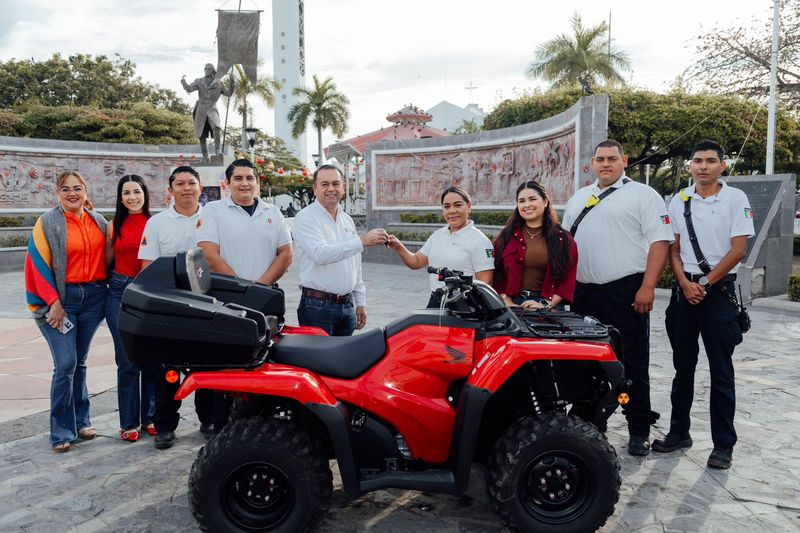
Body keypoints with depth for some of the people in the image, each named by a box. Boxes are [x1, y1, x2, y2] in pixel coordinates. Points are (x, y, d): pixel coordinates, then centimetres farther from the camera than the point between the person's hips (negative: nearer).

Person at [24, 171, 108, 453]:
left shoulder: (98, 221, 10)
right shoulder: (47, 223, -2)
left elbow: (107, 257, 17)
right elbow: (38, 263, -6)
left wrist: (107, 290, 7)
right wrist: (53, 302, -12)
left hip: (93, 297, 4)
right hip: (62, 298, -4)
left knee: (80, 362, 12)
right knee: (65, 365, -7)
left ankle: (81, 421, 22)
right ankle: (61, 432, 4)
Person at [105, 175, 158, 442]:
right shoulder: (114, 226, 7)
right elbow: (107, 262, 15)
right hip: (120, 293, 1)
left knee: (153, 359, 5)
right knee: (127, 361, 1)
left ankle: (150, 418, 21)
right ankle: (129, 423, 14)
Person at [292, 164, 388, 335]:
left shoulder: (347, 220, 15)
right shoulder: (306, 218, -8)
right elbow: (321, 254, -25)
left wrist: (360, 302, 14)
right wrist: (362, 241, -29)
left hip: (347, 306, 7)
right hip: (318, 307, -6)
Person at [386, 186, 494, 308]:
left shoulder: (479, 240, -12)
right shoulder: (437, 235, 10)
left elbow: (485, 283, -15)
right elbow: (416, 262, 13)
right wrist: (398, 247, -4)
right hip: (434, 303, 6)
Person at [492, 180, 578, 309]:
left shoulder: (563, 239, 3)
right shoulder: (506, 237, 4)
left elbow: (568, 279, -2)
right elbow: (497, 276, 0)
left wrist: (546, 305, -13)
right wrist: (508, 303, -12)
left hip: (549, 307, 0)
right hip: (512, 304, 0)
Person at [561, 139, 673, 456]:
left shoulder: (643, 195, 0)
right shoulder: (579, 198, 18)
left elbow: (660, 241, -8)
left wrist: (647, 287, -18)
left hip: (626, 292, -5)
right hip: (584, 292, 6)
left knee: (633, 364, 1)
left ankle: (639, 431, 12)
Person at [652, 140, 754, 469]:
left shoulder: (735, 199, -2)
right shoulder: (678, 201, 8)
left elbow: (738, 249, -7)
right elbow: (673, 249, 8)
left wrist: (705, 283, -10)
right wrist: (686, 284, -7)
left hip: (719, 290, -3)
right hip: (684, 288, 4)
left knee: (721, 371, 1)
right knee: (683, 367, 11)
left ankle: (723, 444, 10)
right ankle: (679, 432, 22)